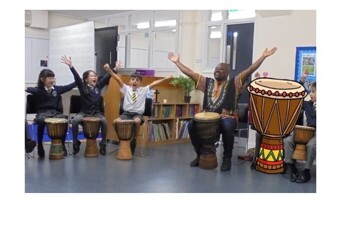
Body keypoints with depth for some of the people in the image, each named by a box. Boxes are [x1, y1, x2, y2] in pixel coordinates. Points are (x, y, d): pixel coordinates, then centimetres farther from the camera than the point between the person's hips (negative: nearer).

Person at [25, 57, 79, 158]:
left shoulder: (57, 88, 5)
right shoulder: (38, 90, -2)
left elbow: (77, 81, 4)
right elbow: (31, 89, -29)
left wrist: (71, 66, -4)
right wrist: (26, 89, -54)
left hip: (55, 112, 2)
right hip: (42, 113, -2)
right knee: (41, 121, -38)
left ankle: (62, 145, -12)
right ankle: (40, 146, -19)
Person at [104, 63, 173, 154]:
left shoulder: (144, 90, 9)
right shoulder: (126, 88, 9)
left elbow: (154, 83, 2)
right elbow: (118, 79, -2)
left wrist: (165, 78, -5)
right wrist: (109, 70, -14)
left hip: (138, 114, -1)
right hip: (126, 113, 2)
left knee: (136, 121, -37)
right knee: (117, 121, -27)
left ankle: (133, 139, -13)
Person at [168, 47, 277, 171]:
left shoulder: (234, 83, 4)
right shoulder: (207, 82, 15)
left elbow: (249, 70, -5)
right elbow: (189, 73, 16)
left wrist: (263, 56, -13)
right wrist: (177, 62, 15)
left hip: (227, 118, -4)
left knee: (227, 127, -37)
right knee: (191, 124, -20)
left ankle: (227, 158, -14)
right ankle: (200, 154, 1)